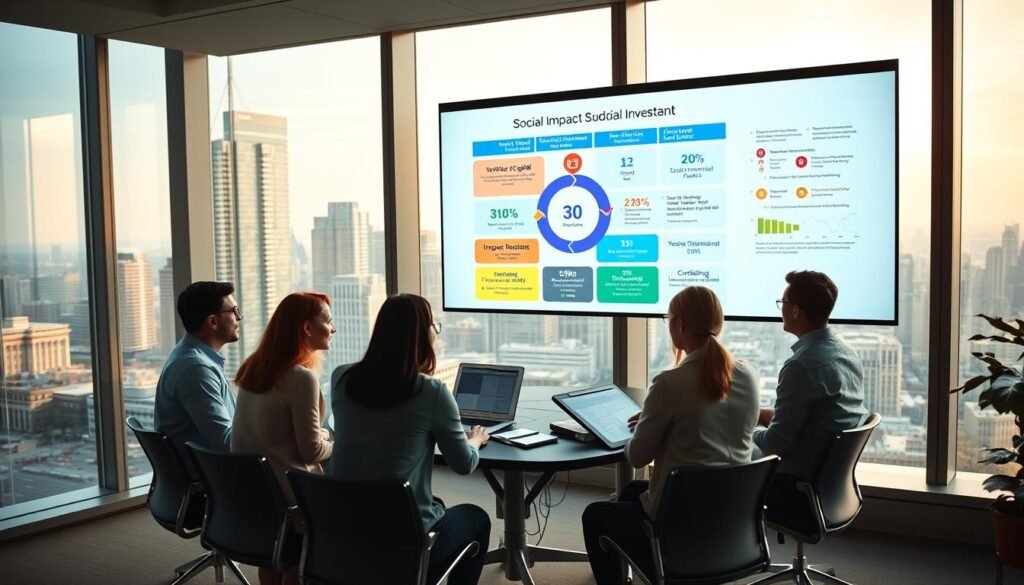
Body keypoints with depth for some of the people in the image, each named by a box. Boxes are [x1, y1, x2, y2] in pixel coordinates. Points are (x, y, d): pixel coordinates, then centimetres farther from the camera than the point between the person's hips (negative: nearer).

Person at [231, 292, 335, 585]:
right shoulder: (302, 377, -19)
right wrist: (339, 444, 2)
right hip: (287, 493, -8)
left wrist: (319, 435, 15)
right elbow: (311, 451, -16)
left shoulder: (254, 368, 7)